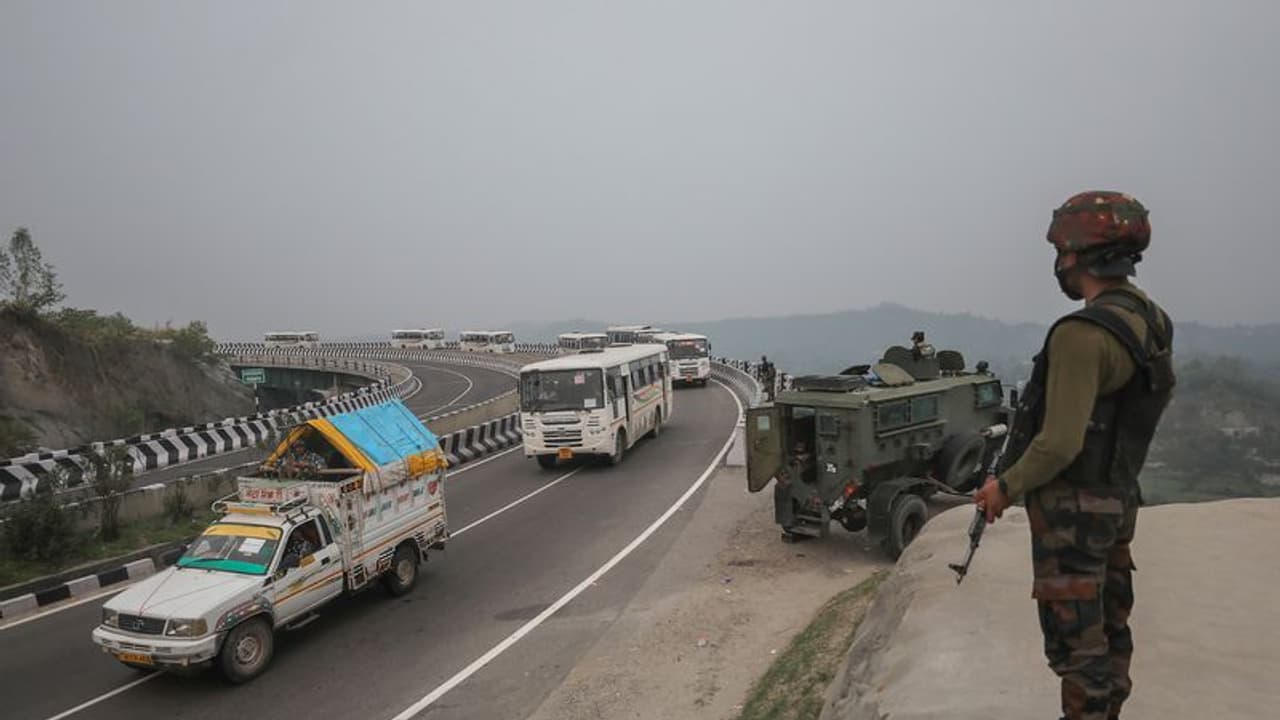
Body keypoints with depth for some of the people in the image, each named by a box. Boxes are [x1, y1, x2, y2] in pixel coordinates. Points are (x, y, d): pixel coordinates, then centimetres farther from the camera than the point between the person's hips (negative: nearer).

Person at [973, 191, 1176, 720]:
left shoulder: (1082, 334, -25)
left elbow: (1060, 442, -27)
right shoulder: (1151, 320, 3)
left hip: (1073, 506, -9)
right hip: (1118, 497, 9)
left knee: (1076, 639, 3)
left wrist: (1006, 485, -12)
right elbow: (1160, 392, 20)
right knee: (1109, 627, 21)